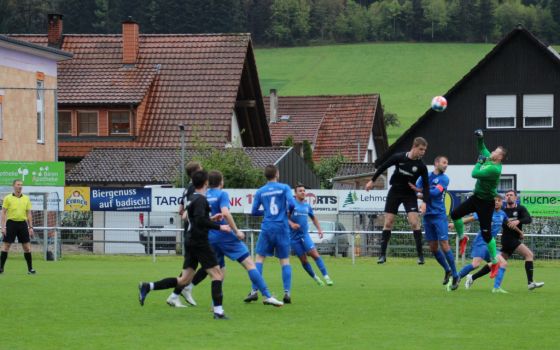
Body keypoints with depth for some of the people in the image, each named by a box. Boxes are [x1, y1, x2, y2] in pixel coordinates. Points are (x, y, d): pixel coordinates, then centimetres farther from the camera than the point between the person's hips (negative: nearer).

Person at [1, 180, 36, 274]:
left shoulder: (26, 199, 9)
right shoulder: (8, 198, 1)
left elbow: (29, 214, 11)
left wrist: (31, 227, 5)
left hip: (23, 224, 2)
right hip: (11, 223, -2)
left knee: (27, 246, 0)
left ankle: (30, 268, 5)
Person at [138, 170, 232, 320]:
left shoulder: (193, 198, 16)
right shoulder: (201, 199, -13)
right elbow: (200, 220, -25)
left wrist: (211, 219, 24)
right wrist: (219, 227, -23)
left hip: (191, 243, 9)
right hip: (200, 243, -9)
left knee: (184, 280, 9)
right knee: (217, 274, -4)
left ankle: (147, 287, 6)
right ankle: (218, 311, -8)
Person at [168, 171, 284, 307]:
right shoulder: (222, 194, -6)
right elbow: (225, 213, -20)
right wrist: (236, 231, -15)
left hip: (210, 238, 6)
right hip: (225, 236, -6)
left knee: (220, 269, 17)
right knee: (249, 263, -5)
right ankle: (267, 296, -13)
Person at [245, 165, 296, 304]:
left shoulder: (260, 192, 5)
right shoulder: (284, 188, -1)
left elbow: (254, 212, 7)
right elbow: (292, 204, -11)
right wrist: (288, 212, 11)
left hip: (267, 229, 1)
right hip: (282, 228, -1)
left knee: (259, 258, 7)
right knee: (285, 260, 6)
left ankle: (254, 291, -2)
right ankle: (287, 292, -5)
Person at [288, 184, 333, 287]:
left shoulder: (307, 206, 10)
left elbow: (313, 218, 25)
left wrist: (319, 229, 15)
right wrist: (291, 224, -28)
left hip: (304, 235, 2)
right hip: (294, 236, -2)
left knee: (314, 254, -14)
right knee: (303, 259, 0)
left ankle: (326, 277, -17)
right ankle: (315, 278, 17)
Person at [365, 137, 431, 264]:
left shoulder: (421, 166, -12)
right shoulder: (399, 157, -13)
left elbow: (425, 185, -9)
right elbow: (383, 167, 1)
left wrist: (425, 202, -21)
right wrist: (372, 180, 5)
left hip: (409, 195, -1)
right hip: (394, 192, 1)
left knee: (414, 222, -14)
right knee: (388, 223, -1)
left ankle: (420, 255, -8)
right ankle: (383, 254, 5)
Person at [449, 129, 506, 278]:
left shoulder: (495, 169, -27)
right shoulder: (488, 158, 0)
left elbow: (474, 174, -28)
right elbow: (482, 149, 21)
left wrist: (479, 162, -12)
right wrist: (480, 139, 4)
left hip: (486, 203, -9)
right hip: (476, 197, 9)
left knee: (486, 233, -6)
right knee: (455, 214, 7)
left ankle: (495, 262, 6)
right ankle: (461, 237, 30)